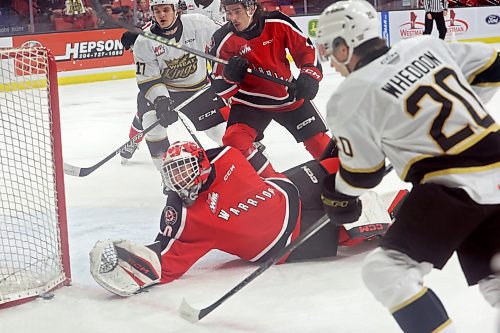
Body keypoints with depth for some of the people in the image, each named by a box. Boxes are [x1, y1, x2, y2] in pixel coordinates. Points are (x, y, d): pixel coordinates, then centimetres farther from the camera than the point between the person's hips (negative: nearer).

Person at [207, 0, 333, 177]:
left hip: (289, 96, 1)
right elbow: (221, 88, -8)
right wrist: (230, 75, -29)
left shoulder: (278, 24, -14)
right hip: (249, 102, -1)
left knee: (317, 139, 5)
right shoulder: (223, 40, -14)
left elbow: (306, 49, -1)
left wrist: (310, 75, -16)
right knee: (234, 141, -24)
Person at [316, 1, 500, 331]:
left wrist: (338, 198, 25)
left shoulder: (350, 99, -6)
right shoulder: (426, 45, 9)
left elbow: (362, 173, 4)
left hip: (454, 185, -7)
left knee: (386, 270, -3)